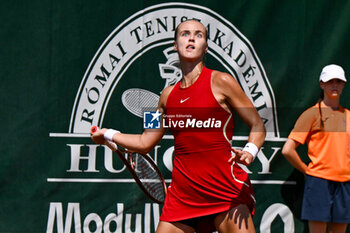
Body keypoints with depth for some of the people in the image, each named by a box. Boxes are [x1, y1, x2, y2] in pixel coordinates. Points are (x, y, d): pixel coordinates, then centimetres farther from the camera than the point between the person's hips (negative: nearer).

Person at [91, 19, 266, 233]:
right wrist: (108, 134, 29)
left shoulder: (221, 82, 0)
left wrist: (249, 152, -16)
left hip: (226, 192, -4)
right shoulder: (168, 95, 14)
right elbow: (145, 142, 26)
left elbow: (257, 126, 2)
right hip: (182, 195, 4)